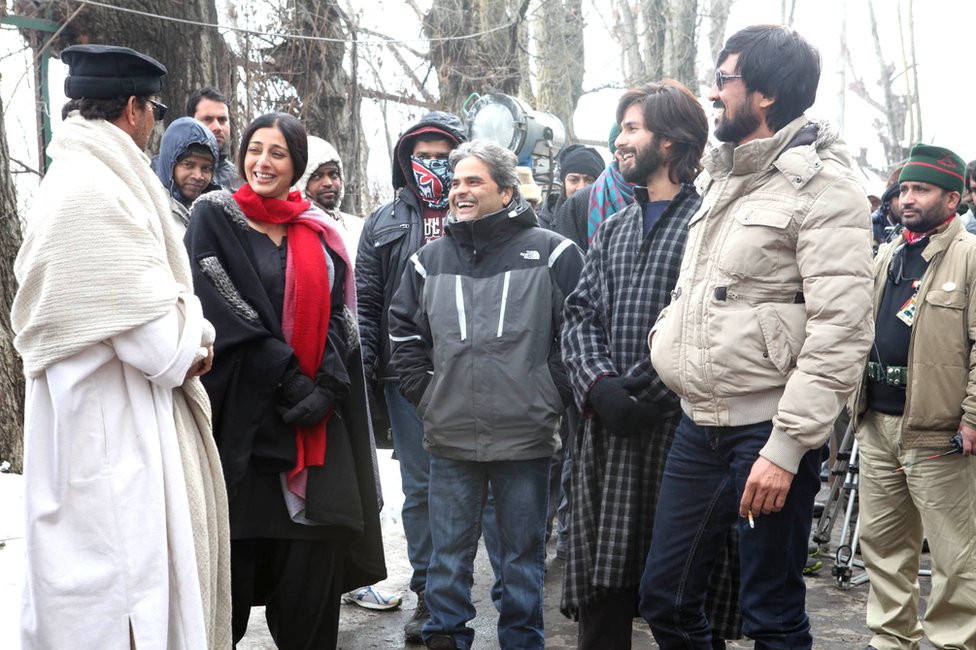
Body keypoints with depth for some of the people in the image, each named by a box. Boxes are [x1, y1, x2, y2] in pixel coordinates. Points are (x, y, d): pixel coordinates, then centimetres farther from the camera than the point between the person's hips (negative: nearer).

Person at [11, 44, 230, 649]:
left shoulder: (72, 180, 12)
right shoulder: (100, 193, -19)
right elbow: (160, 340, -23)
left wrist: (185, 337, 0)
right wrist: (196, 340, -2)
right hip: (116, 441, -10)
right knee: (127, 600, -2)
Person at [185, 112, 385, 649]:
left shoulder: (319, 233, 13)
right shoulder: (214, 218, 2)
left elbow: (338, 314, 6)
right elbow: (223, 313, -8)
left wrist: (326, 388, -10)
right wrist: (289, 379, -13)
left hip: (317, 421, 3)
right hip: (243, 412, -3)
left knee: (314, 555, -1)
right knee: (238, 553, -2)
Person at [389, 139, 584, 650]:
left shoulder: (551, 254, -3)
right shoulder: (430, 258, 8)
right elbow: (403, 330, 16)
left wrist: (552, 393, -2)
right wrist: (423, 392, 9)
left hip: (525, 434, -3)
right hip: (449, 434, 3)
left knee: (522, 554, 10)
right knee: (448, 551, 11)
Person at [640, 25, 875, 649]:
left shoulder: (822, 185, -10)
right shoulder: (720, 179, 15)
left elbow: (841, 329, -18)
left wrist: (787, 446, -21)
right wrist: (665, 335, 8)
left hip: (769, 433, -8)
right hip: (699, 426, 8)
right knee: (666, 598, 13)